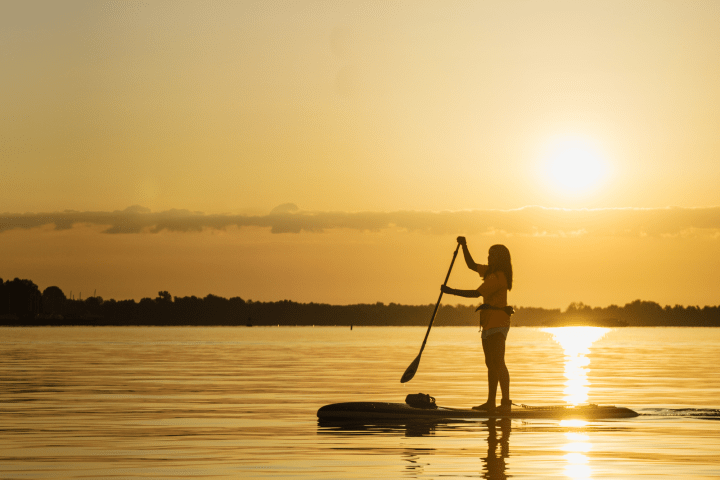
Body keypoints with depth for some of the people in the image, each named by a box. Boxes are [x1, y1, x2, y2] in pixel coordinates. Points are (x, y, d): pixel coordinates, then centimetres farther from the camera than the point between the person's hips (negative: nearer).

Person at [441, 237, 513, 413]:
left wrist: (452, 291, -14)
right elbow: (472, 265, 26)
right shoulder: (490, 272, 15)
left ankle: (506, 401, -20)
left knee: (498, 363, -16)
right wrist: (464, 246, 14)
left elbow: (476, 293, -19)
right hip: (489, 324, 11)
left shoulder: (498, 277, -16)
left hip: (498, 323, -11)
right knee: (491, 364, 12)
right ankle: (491, 403, 15)